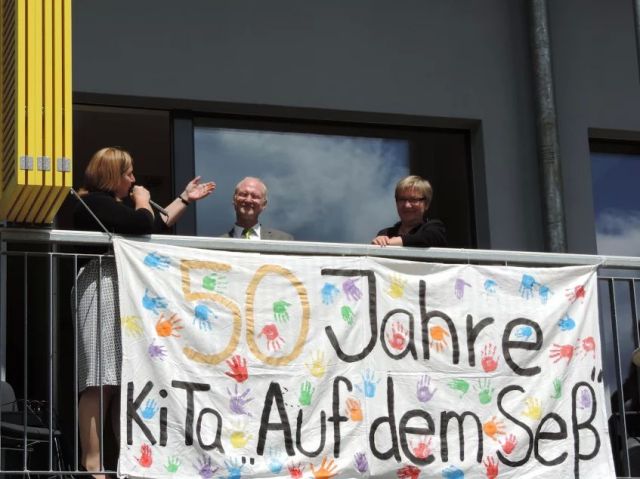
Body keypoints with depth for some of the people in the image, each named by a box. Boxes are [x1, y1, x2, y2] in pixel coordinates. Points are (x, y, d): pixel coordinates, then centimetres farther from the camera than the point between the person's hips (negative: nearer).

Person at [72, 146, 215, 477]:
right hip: (103, 290, -11)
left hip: (123, 292, 11)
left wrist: (185, 199, 34)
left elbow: (159, 224, 31)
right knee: (100, 382, -14)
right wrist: (142, 200, 0)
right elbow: (144, 224, -20)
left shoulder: (116, 204, 24)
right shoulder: (95, 203, -9)